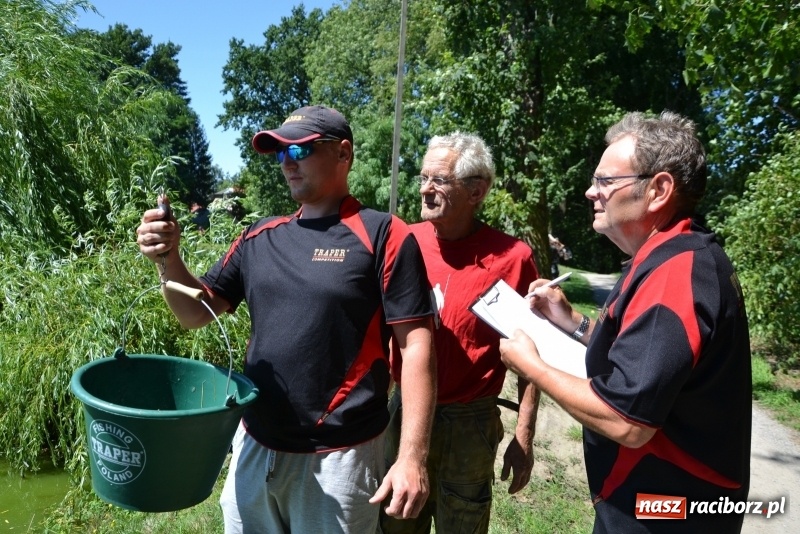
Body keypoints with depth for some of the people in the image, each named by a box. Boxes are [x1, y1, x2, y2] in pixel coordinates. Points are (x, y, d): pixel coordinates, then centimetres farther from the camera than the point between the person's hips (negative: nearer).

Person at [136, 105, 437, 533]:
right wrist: (169, 259, -10)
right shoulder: (259, 238, 5)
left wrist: (412, 457, -17)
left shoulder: (383, 236, -11)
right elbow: (197, 313, 10)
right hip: (254, 446, 5)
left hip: (337, 457, -5)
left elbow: (415, 346, -13)